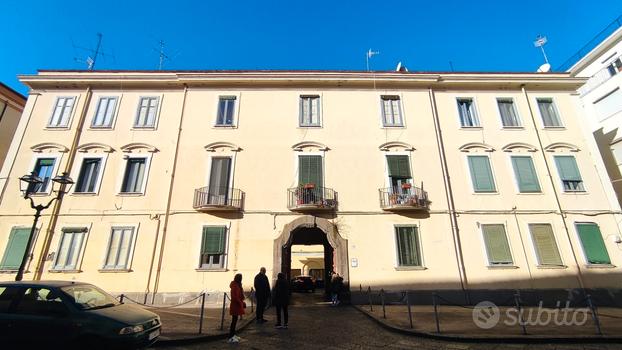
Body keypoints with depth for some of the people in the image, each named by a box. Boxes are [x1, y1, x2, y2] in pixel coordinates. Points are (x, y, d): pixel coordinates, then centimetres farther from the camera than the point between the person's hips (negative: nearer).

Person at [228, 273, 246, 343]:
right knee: (234, 320, -4)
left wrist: (242, 303, 12)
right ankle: (230, 337, 2)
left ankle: (233, 335, 27)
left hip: (237, 305, 10)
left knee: (234, 320, 16)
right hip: (235, 305, -10)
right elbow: (235, 297, -26)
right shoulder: (235, 286, -21)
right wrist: (241, 303, -18)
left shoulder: (237, 285, 11)